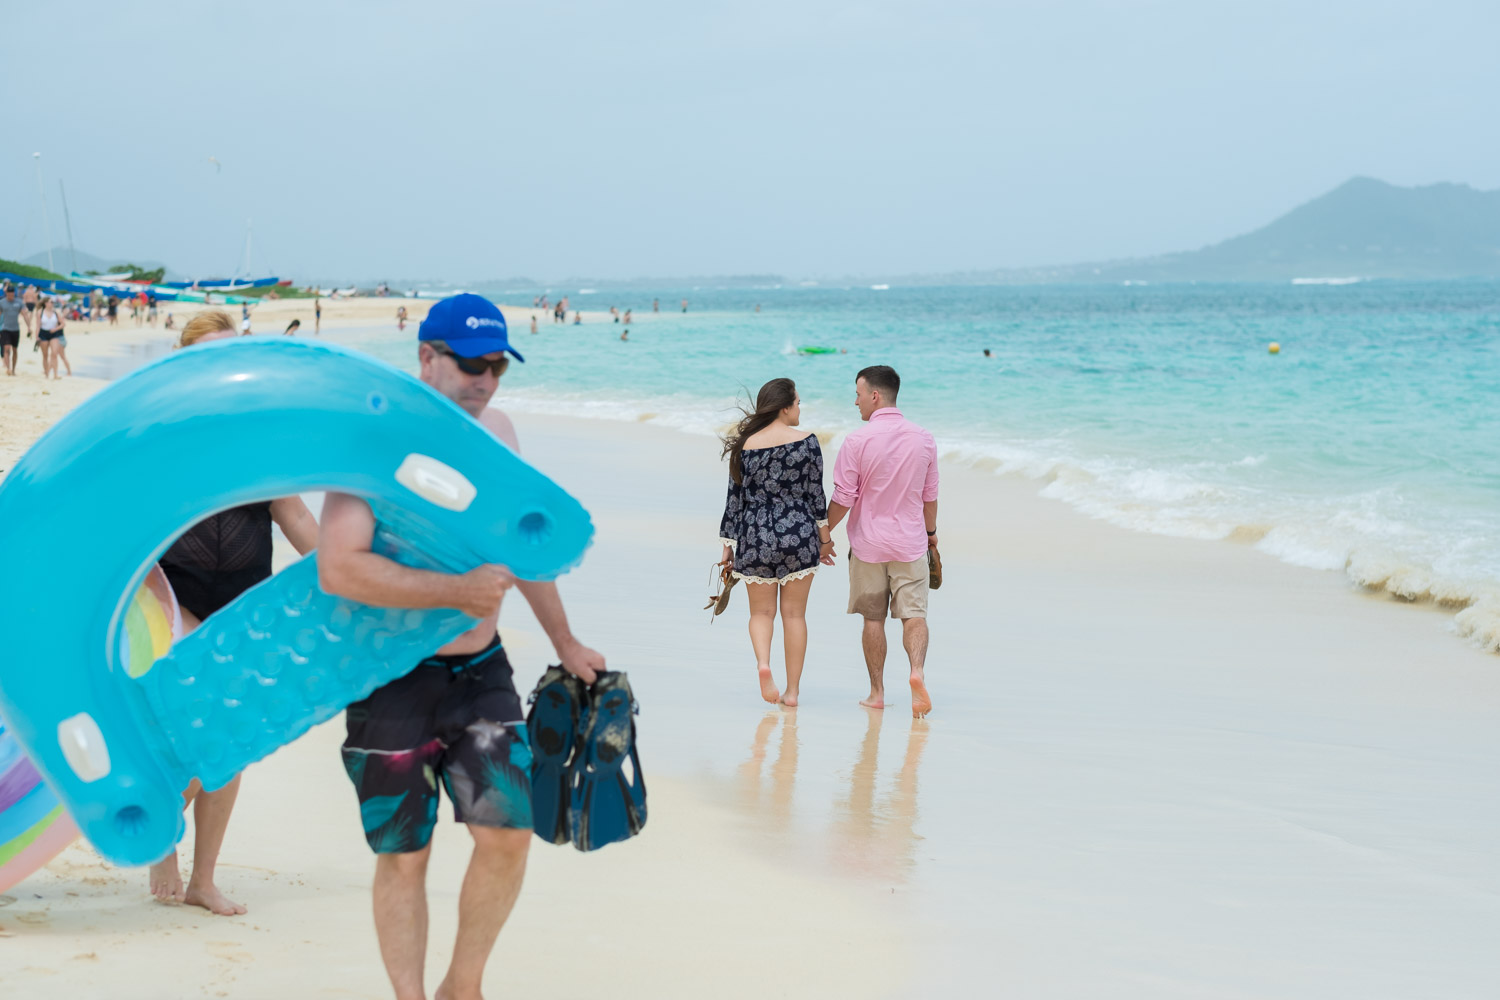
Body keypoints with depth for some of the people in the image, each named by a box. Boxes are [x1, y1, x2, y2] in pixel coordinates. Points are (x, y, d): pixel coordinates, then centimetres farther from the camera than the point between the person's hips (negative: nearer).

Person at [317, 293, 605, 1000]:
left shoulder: (496, 432, 6)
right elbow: (338, 568, -28)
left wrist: (564, 642, 27)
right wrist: (457, 591, -29)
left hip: (480, 669, 5)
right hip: (394, 678, -5)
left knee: (508, 833, -2)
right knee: (403, 856, 3)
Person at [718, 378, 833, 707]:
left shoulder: (746, 445, 1)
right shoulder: (807, 441, -5)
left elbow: (735, 498, 3)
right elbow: (816, 493, -3)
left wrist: (728, 544, 9)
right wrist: (825, 537, 7)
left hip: (755, 536, 1)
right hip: (799, 534, -1)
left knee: (761, 611, 12)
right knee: (794, 614, 9)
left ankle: (762, 662, -17)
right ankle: (792, 689, 11)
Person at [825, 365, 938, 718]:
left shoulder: (857, 441, -12)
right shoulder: (923, 439, 0)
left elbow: (842, 500, -10)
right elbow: (930, 495, 10)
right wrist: (930, 531, 26)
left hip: (869, 543, -2)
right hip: (911, 543, 2)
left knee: (873, 619, 9)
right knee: (914, 614, 1)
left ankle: (877, 692, 15)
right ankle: (918, 670, -25)